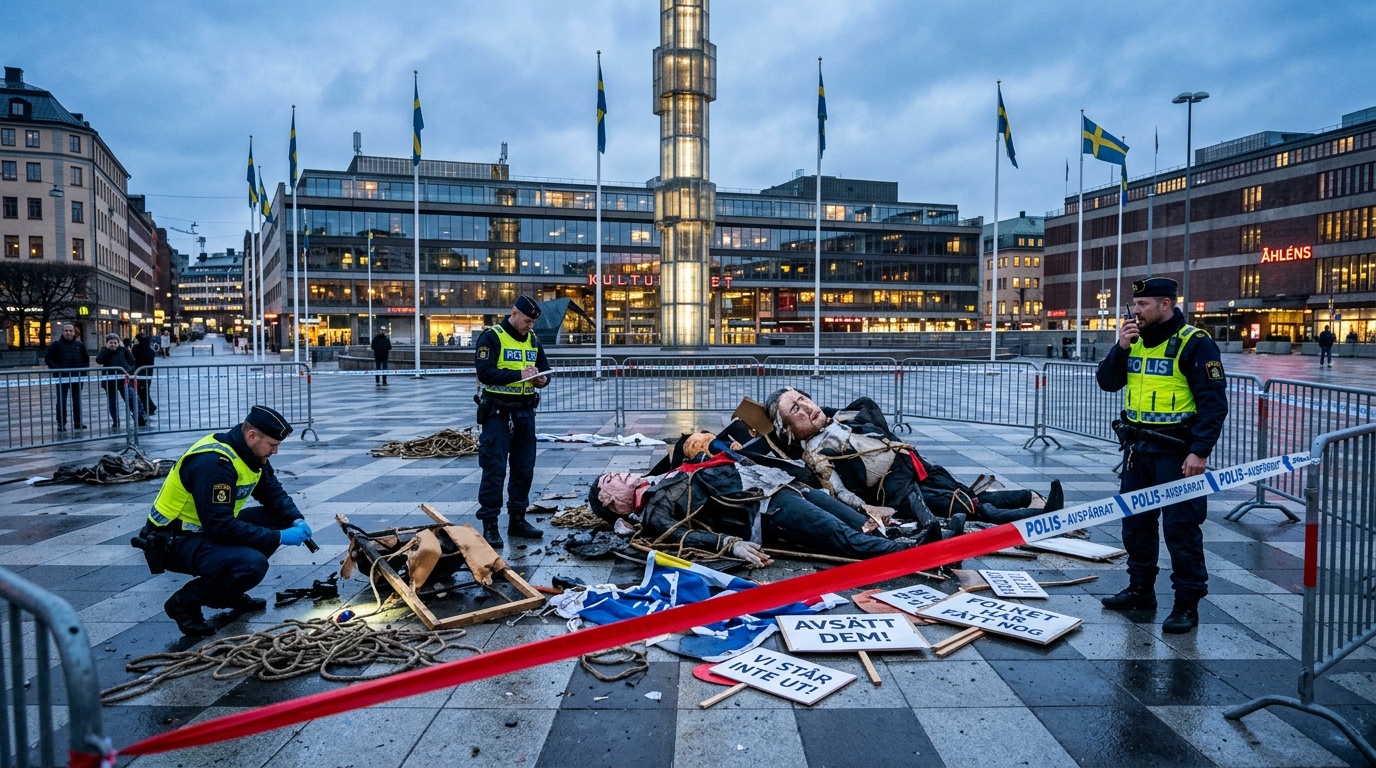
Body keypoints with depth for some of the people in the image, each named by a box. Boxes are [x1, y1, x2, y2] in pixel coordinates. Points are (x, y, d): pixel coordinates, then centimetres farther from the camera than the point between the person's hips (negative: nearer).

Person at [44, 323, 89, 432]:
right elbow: (47, 359, -3)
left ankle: (78, 422, 17)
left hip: (77, 377, 3)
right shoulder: (56, 345, 0)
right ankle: (61, 423, 3)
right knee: (61, 401, -2)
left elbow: (86, 359, 20)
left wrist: (83, 369, 4)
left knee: (77, 401, 8)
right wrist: (57, 369, -13)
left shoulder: (80, 345, 9)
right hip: (62, 378, -3)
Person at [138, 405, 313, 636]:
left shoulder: (251, 453, 1)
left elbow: (274, 493, 10)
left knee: (276, 518, -2)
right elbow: (220, 526, -30)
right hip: (175, 541, -10)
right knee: (253, 565, -30)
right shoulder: (213, 462, -28)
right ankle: (184, 602, -5)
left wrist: (297, 521, -9)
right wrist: (279, 538, -26)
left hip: (209, 528, 10)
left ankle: (230, 593, 10)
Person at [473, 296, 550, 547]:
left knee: (524, 469, 11)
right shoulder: (492, 337, -8)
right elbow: (485, 372, -18)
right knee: (494, 469, -3)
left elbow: (544, 369, 16)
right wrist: (519, 375, -25)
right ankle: (489, 524, 4)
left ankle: (517, 519, 24)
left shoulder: (533, 340, 12)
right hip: (498, 413, -6)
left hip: (525, 412, 7)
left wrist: (542, 379, -8)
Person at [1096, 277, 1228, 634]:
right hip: (1137, 447, 7)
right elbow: (1107, 383, 8)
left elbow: (1214, 401, -14)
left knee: (1180, 528, -2)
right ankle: (1140, 589, 29)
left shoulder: (1194, 343, -11)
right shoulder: (1135, 340, 10)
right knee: (1135, 521, 15)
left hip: (1175, 452, -7)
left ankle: (1187, 604, 9)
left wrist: (1200, 451, -20)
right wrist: (1120, 348, -8)